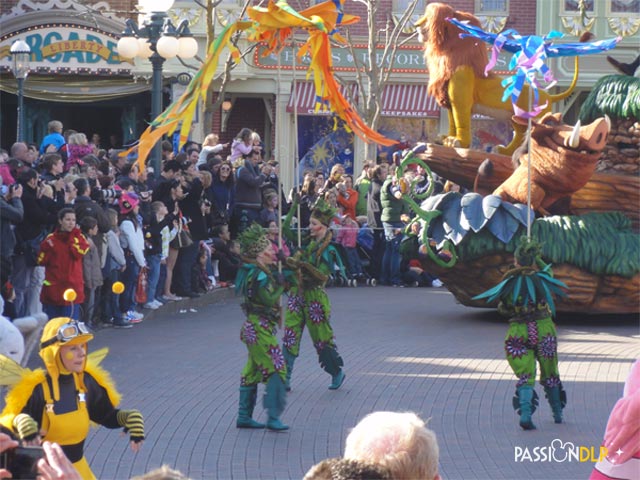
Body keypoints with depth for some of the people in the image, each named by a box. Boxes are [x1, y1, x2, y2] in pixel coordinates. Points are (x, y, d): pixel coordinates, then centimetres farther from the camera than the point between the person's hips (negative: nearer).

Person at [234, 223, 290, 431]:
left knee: (253, 371, 15)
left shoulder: (250, 272, 12)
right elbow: (269, 299, -24)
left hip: (252, 327, 10)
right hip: (261, 328, -10)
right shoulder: (260, 276, -18)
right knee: (276, 368, -8)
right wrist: (281, 287, -10)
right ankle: (273, 417, -11)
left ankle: (244, 416, 19)